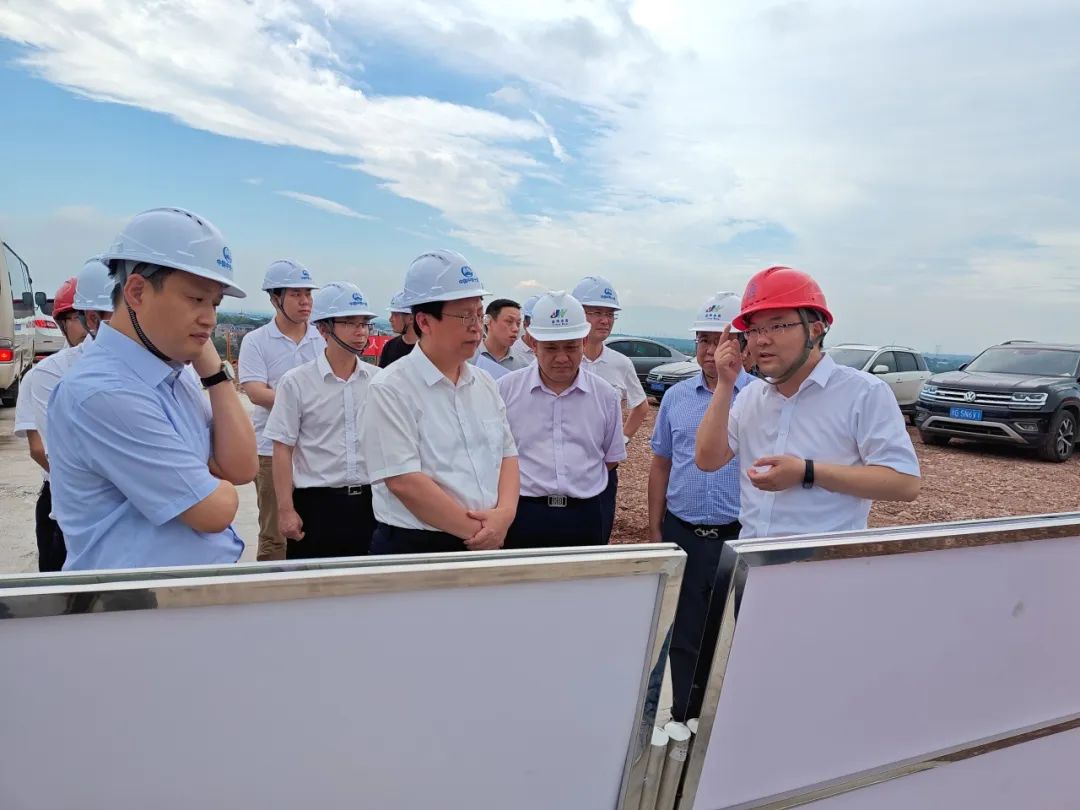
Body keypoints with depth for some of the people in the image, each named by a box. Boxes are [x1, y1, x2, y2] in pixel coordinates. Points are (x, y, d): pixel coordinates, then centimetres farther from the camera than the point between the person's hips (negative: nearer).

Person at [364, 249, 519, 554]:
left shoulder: (484, 382, 7)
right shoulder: (391, 389, -12)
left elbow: (508, 454, 9)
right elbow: (404, 482, -19)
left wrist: (504, 514, -9)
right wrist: (477, 531, -14)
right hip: (412, 547, -5)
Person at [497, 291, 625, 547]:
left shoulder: (605, 395, 4)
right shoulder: (505, 389, -2)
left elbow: (612, 457, 15)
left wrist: (577, 486, 9)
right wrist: (533, 484, 5)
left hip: (584, 518, 2)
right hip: (524, 515, -1)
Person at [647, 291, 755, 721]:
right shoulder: (676, 396, 7)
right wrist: (655, 530, 9)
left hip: (743, 536, -3)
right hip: (683, 534, 3)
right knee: (685, 636, 15)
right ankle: (684, 721, 32)